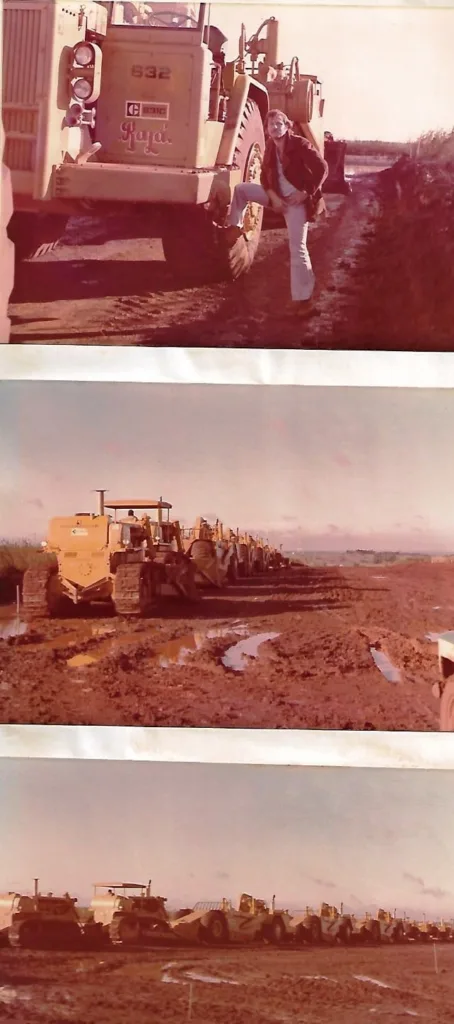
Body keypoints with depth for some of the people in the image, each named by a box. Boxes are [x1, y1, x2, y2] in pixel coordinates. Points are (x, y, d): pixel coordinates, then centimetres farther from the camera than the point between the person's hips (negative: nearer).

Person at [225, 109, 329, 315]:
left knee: (297, 248, -12)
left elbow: (322, 168, -21)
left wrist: (306, 193, -21)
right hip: (277, 196, 7)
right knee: (241, 189, 4)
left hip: (296, 200, -7)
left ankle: (302, 298, -11)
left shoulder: (300, 144, -17)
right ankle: (234, 227, 18)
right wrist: (273, 197, -11)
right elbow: (265, 176, 6)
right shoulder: (270, 147, 3)